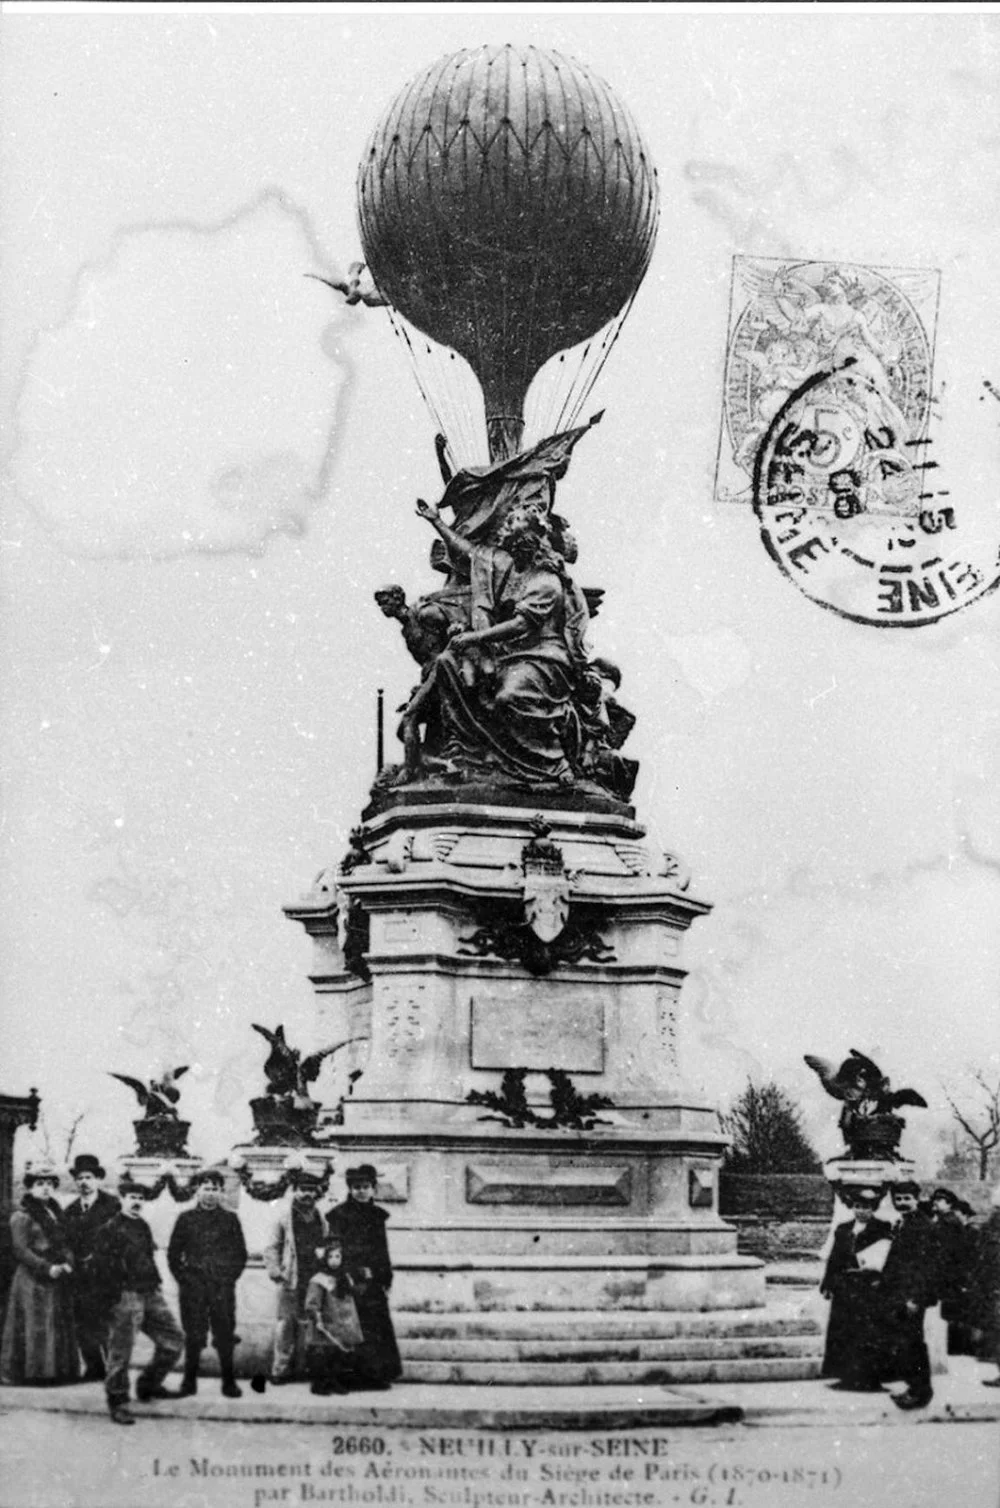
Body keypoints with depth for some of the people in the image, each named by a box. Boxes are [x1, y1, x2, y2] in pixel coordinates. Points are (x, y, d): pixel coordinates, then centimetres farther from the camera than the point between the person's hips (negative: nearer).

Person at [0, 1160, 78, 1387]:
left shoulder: (57, 1213, 17)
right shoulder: (21, 1216, -4)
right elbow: (21, 1250, -12)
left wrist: (67, 1264, -5)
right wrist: (47, 1268, -20)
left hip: (59, 1280, 7)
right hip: (32, 1279, -7)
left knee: (60, 1326, 5)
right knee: (33, 1325, -7)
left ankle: (58, 1370, 10)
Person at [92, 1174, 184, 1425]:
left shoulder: (142, 1226, 16)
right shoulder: (109, 1230, -8)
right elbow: (102, 1269, -11)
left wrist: (156, 1286, 15)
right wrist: (115, 1297, -15)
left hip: (151, 1294, 8)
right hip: (126, 1297, -8)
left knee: (174, 1339, 8)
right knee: (121, 1350, -3)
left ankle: (149, 1385, 22)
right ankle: (117, 1402, 7)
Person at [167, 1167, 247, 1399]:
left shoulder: (230, 1219, 8)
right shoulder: (186, 1218, 7)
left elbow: (241, 1254, 10)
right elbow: (173, 1253, 9)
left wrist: (230, 1278, 1)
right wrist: (183, 1278, 1)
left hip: (223, 1286, 0)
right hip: (193, 1288, 0)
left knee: (225, 1335, 0)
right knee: (193, 1336, 1)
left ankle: (229, 1382, 8)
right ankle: (189, 1382, 12)